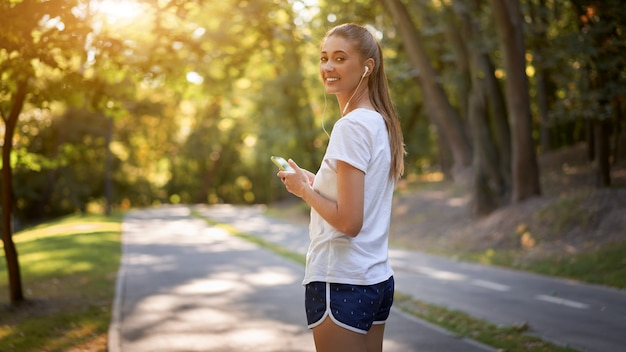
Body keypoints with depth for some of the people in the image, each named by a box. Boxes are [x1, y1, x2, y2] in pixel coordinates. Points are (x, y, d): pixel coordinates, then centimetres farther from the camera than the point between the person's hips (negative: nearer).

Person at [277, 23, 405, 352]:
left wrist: (303, 189, -7)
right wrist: (316, 184, 12)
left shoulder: (351, 127, -17)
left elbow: (348, 221, -21)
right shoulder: (382, 124, 10)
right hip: (377, 278, 9)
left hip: (340, 284, -9)